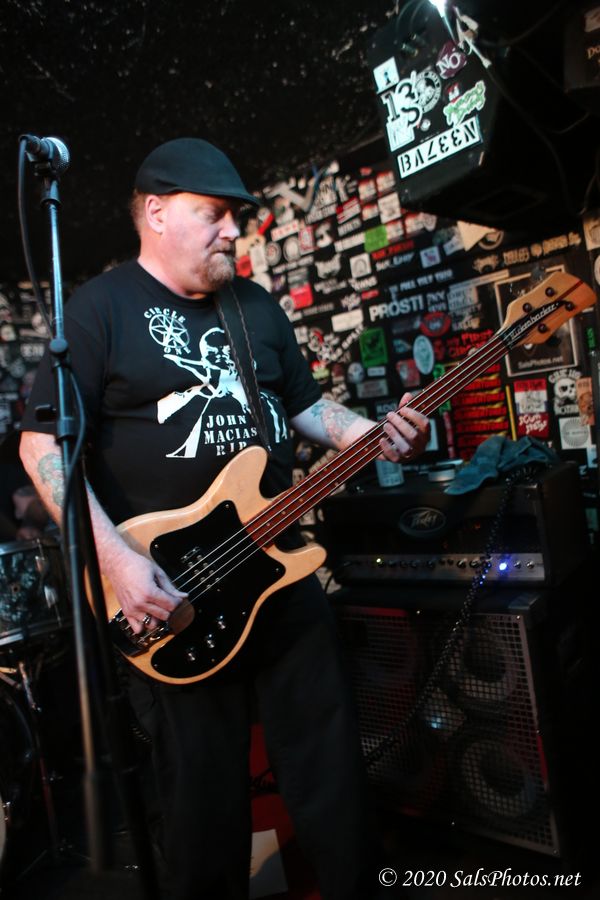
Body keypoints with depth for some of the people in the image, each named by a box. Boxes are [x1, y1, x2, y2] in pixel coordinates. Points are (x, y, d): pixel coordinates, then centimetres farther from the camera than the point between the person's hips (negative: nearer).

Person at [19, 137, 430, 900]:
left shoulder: (257, 307, 13)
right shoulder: (99, 308, -5)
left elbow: (304, 405, 17)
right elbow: (43, 443, -11)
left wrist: (375, 435, -2)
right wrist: (115, 558, -21)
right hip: (167, 591, -5)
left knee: (332, 763, 15)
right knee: (204, 790, 10)